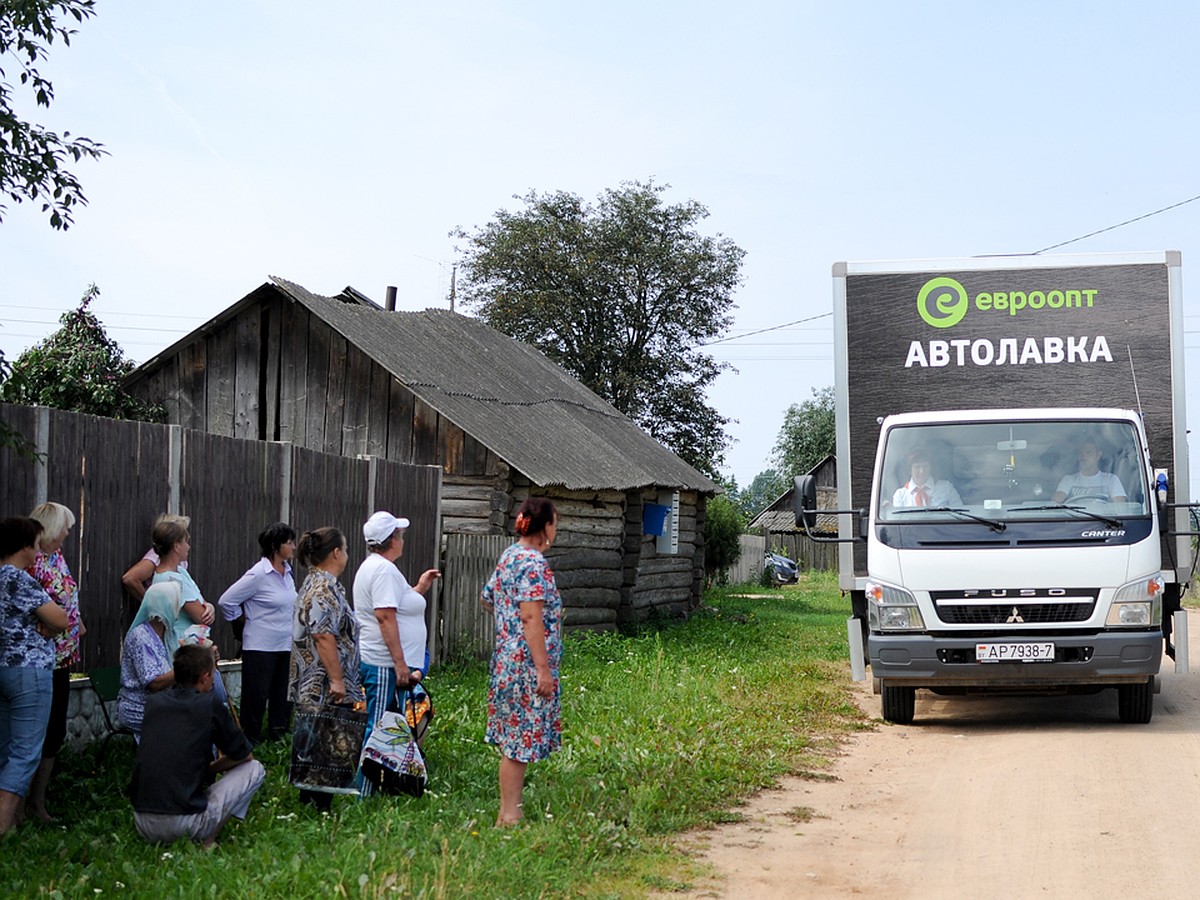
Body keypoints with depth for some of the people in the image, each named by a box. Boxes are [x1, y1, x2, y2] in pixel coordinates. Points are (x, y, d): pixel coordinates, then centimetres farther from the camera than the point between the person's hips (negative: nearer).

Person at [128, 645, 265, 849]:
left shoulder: (153, 702, 10)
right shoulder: (210, 705, -4)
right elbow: (244, 755, 11)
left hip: (144, 825, 6)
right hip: (185, 823, -6)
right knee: (254, 769, 13)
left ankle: (162, 845, 18)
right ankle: (207, 841, 2)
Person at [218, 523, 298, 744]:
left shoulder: (287, 571, 8)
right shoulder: (258, 574, -15)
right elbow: (226, 601, -11)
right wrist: (240, 621, 1)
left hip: (285, 646, 7)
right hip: (261, 647, -7)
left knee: (283, 697, 11)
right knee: (256, 698, 0)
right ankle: (250, 742, 8)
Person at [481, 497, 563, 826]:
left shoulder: (509, 555, 12)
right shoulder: (533, 563, -16)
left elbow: (488, 599, 23)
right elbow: (531, 617, -22)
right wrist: (544, 669, -22)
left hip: (507, 660, 10)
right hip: (527, 663, -10)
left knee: (512, 740, 14)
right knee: (520, 741, -4)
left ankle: (507, 812, 20)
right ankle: (510, 816, 0)